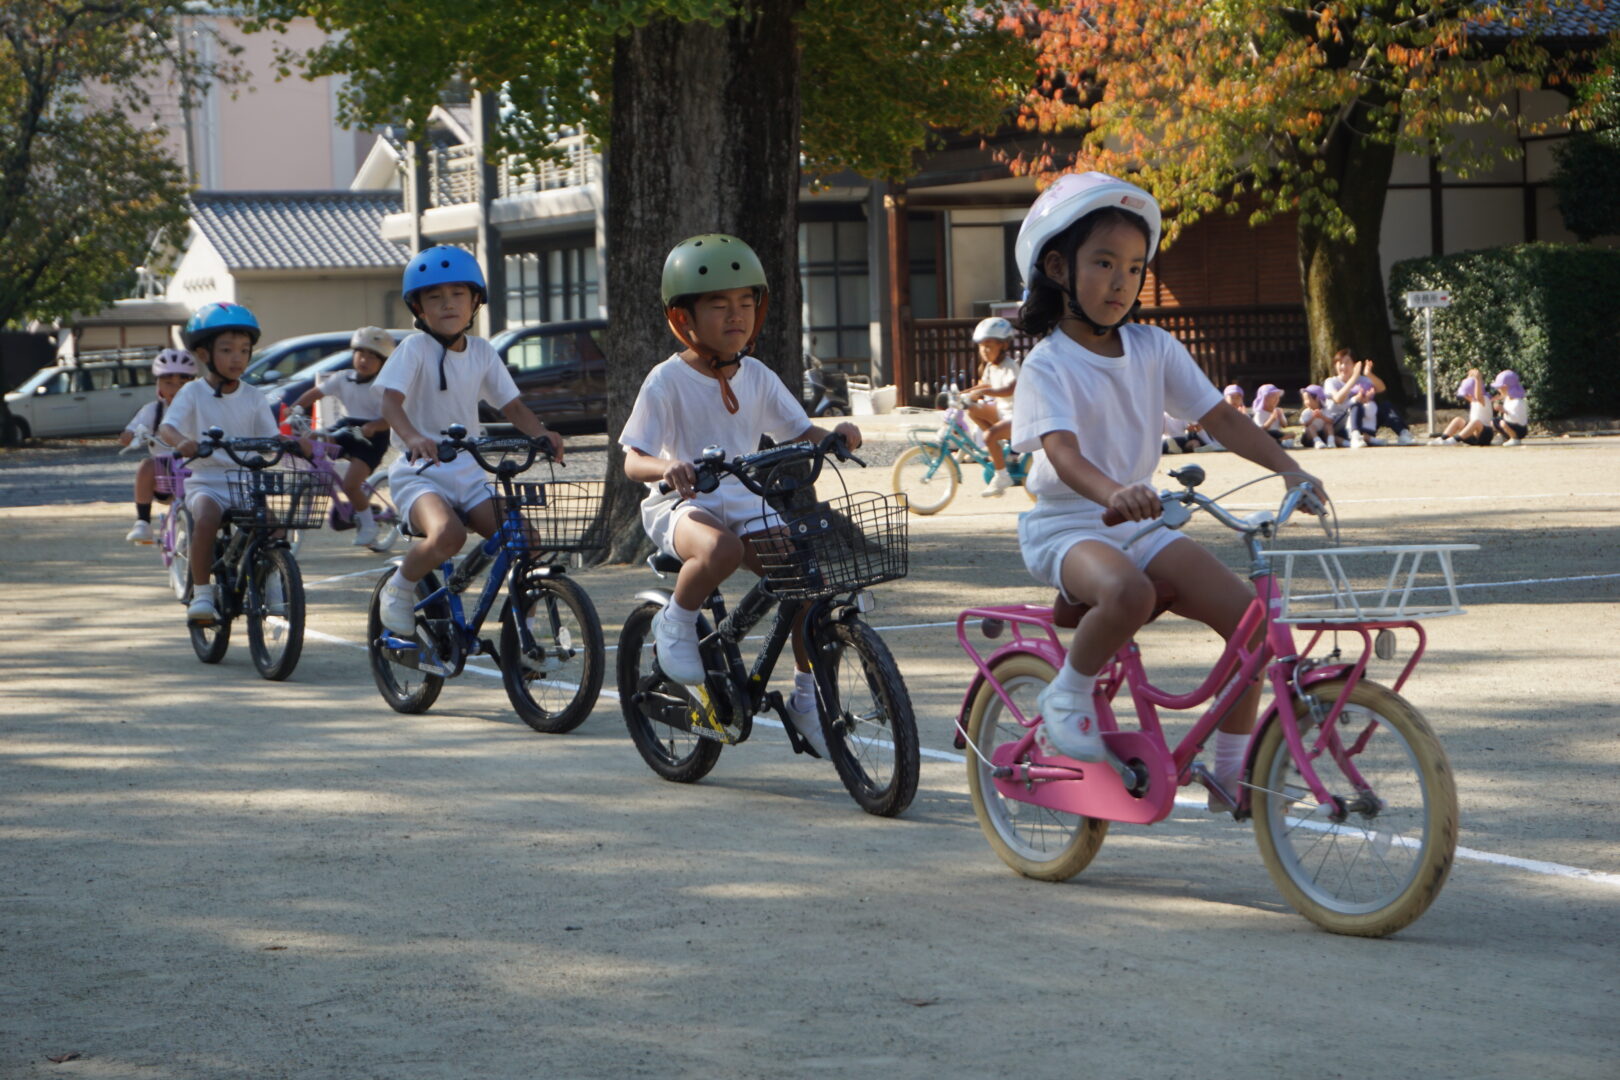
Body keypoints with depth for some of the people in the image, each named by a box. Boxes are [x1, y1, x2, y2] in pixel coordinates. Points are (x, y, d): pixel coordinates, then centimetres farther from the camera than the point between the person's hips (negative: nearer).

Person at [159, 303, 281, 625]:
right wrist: (181, 442, -38)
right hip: (205, 482, -3)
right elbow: (166, 427, -14)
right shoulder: (193, 393, -1)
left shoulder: (253, 398, 9)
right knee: (206, 516, -33)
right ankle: (201, 593, -24)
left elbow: (272, 437, 3)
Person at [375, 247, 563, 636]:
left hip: (468, 475, 5)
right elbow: (390, 402, -22)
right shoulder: (415, 349, -9)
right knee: (448, 534, -35)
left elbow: (512, 406, 8)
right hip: (419, 473, -5)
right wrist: (413, 437, -43)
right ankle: (398, 590, -7)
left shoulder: (482, 353, 7)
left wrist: (541, 433, -13)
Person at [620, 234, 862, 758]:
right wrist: (666, 468, -37)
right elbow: (632, 459, -14)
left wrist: (834, 436, -13)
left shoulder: (757, 378, 7)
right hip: (683, 504, -5)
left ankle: (806, 696, 6)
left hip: (747, 503, 5)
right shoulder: (667, 381, -9)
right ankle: (676, 622, -8)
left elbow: (799, 431, 9)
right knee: (720, 549, -39)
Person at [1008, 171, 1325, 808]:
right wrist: (1112, 493, -49)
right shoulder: (1047, 366, -12)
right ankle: (1067, 696, -12)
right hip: (1065, 526, -6)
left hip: (1140, 521, 6)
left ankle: (1231, 771, 2)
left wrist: (1289, 469, -14)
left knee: (1248, 614, -12)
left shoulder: (1154, 350, 5)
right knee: (1127, 591, -40)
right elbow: (1062, 451, -28)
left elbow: (1218, 417, 2)